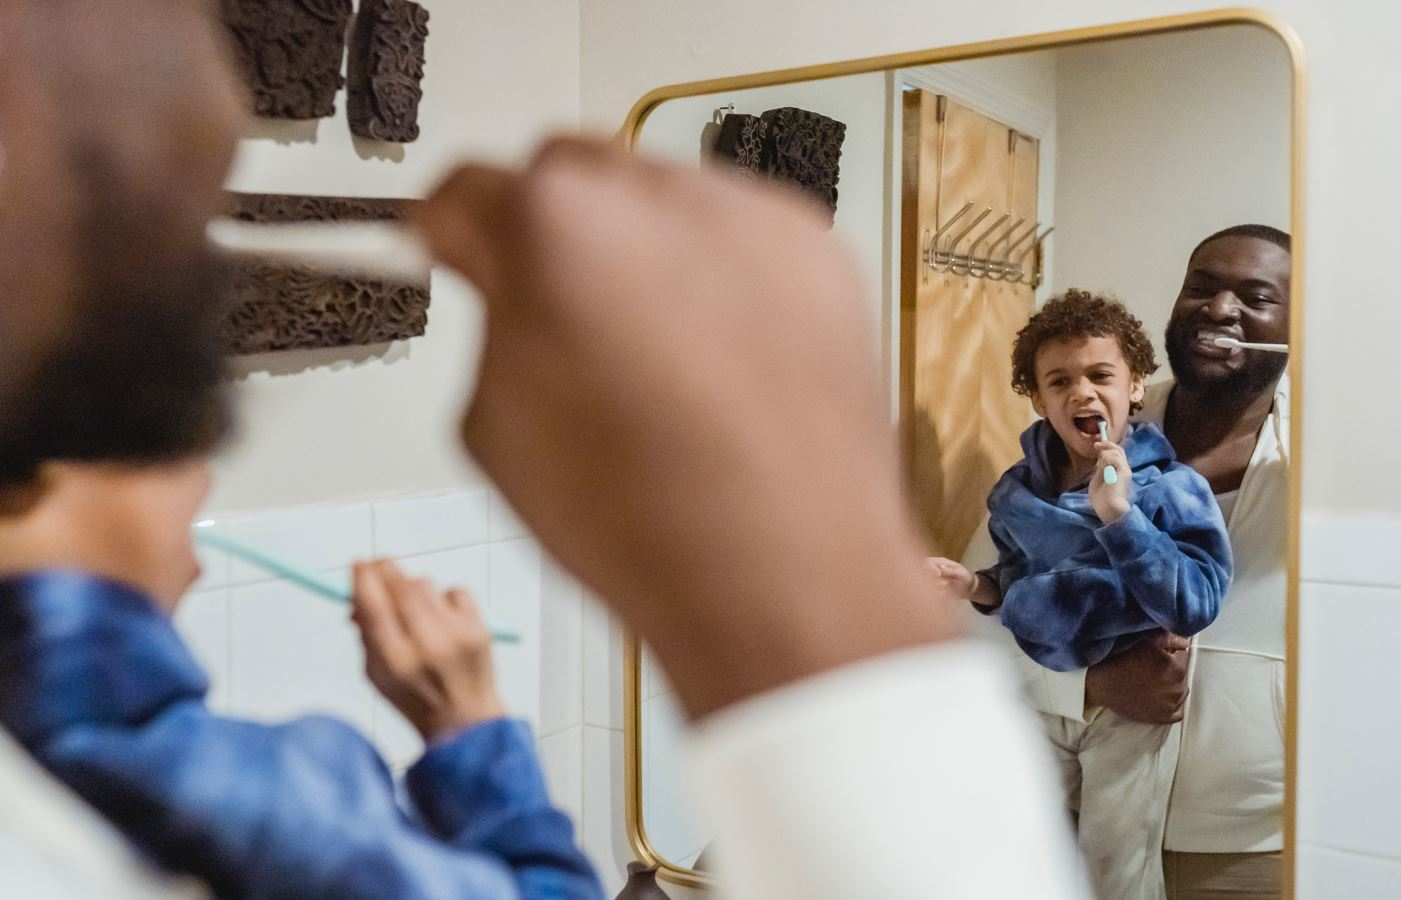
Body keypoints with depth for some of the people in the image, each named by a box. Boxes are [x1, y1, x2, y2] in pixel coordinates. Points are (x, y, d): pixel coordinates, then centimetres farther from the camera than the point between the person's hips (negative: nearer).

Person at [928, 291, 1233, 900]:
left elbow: (1196, 604, -26)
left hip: (1129, 710, -4)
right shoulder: (1017, 491, -2)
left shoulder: (1171, 488, -15)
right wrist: (981, 589, -8)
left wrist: (1119, 514, -33)